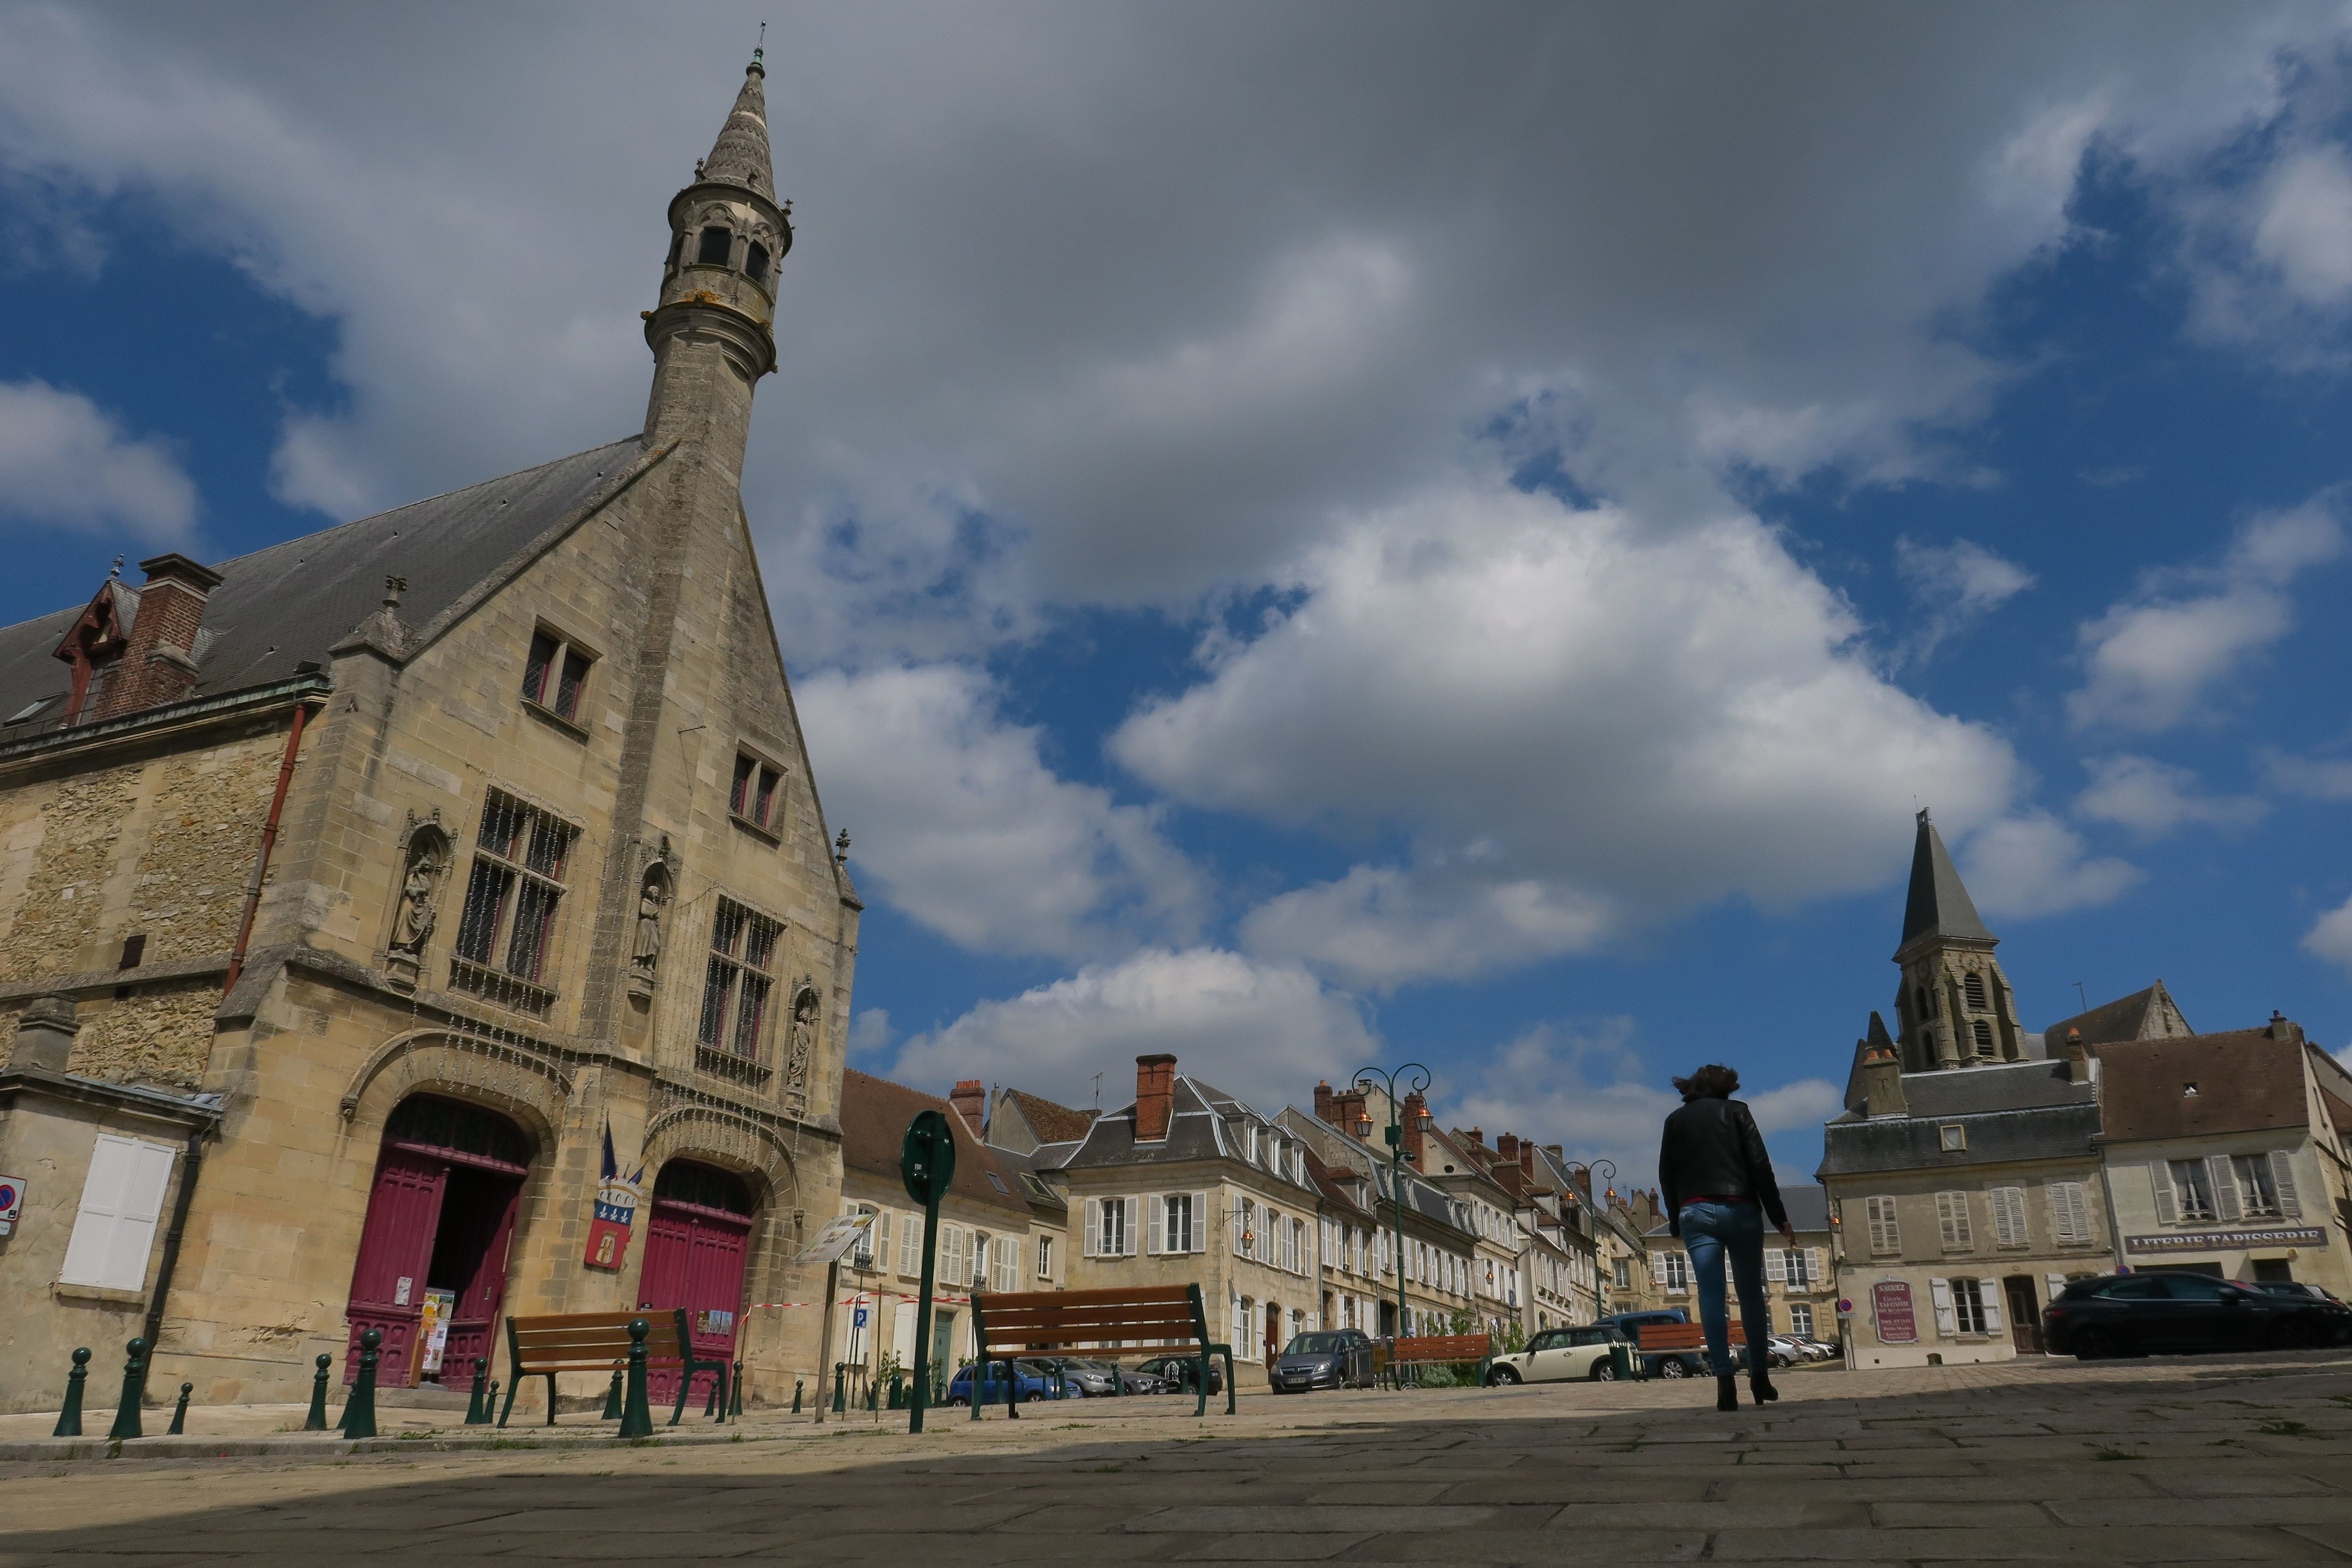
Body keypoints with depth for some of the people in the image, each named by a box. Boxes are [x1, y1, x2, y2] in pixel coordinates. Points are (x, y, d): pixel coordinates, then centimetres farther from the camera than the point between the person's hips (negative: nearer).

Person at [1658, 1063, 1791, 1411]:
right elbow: (1760, 1166, 0)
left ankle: (1725, 1377, -15)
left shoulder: (1675, 1120, 13)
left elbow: (1666, 1176, 10)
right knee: (1751, 1293, 10)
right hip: (1739, 1209, -1)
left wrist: (1676, 1222, 18)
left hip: (1696, 1212, 1)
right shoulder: (1736, 1111, 7)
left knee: (1711, 1295, -5)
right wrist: (1778, 1217, 3)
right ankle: (1759, 1376, 11)